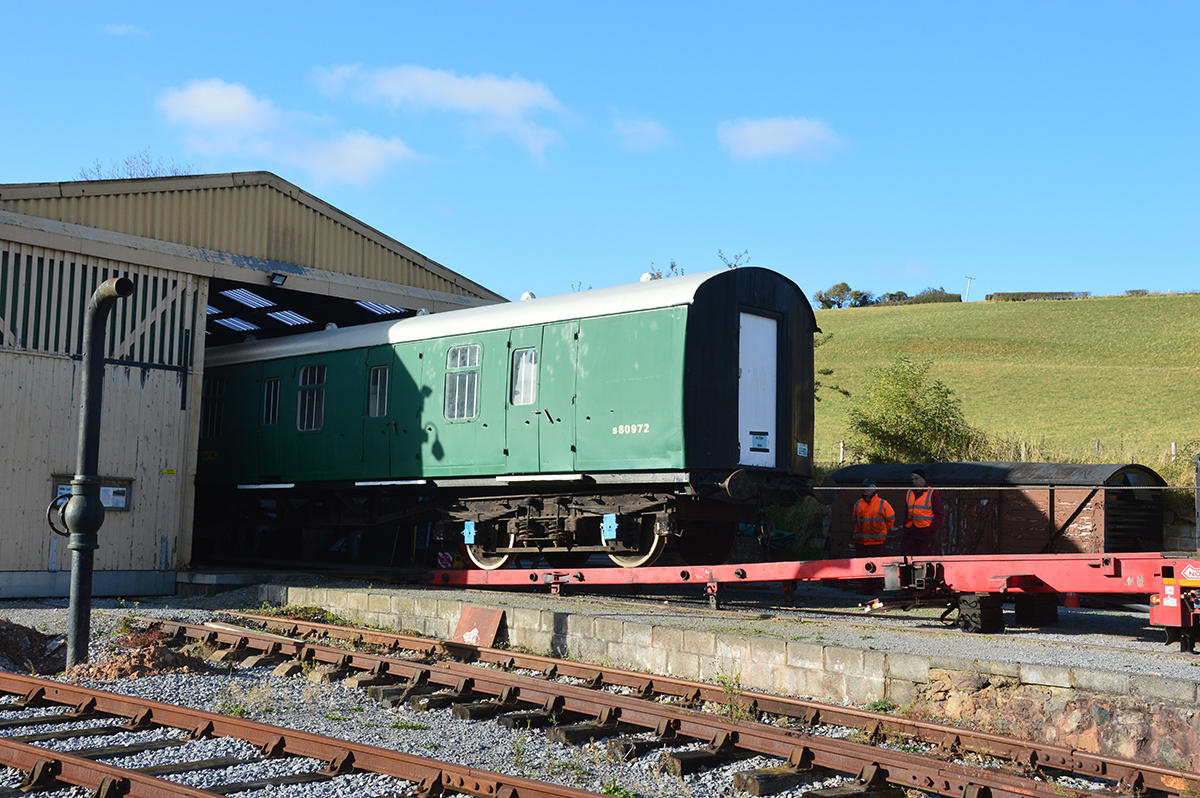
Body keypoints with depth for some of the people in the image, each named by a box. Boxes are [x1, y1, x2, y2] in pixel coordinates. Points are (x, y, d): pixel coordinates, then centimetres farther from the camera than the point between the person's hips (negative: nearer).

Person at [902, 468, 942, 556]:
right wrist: (905, 528, 11)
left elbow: (938, 514, -2)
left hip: (926, 532, -5)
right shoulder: (909, 493, 16)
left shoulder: (932, 493, 0)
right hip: (910, 531, 5)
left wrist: (932, 529, -11)